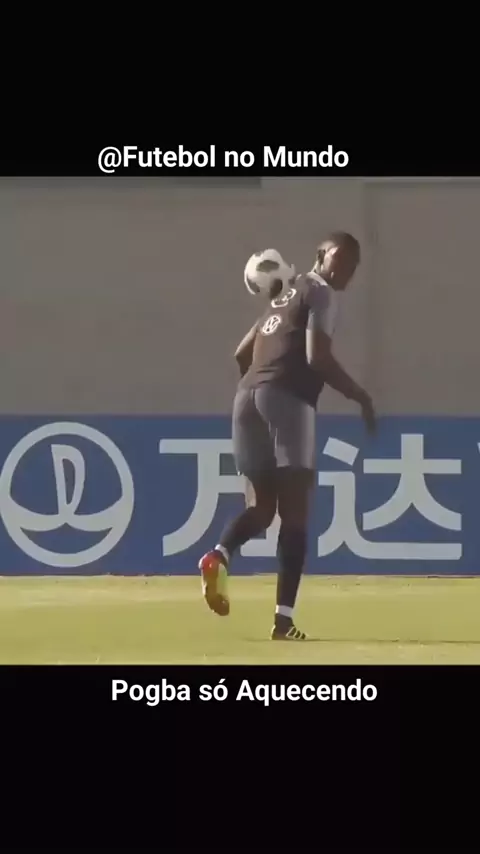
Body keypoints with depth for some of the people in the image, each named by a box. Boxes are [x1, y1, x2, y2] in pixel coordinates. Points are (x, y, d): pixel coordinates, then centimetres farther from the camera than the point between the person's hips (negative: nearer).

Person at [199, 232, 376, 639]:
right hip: (287, 398, -7)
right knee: (294, 511, -4)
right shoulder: (323, 294, 2)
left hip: (248, 396, 7)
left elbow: (242, 354, 27)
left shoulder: (286, 295, 26)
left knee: (260, 507, 14)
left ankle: (220, 555, -19)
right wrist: (361, 396, -4)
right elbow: (318, 357, -12)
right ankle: (284, 618, -11)